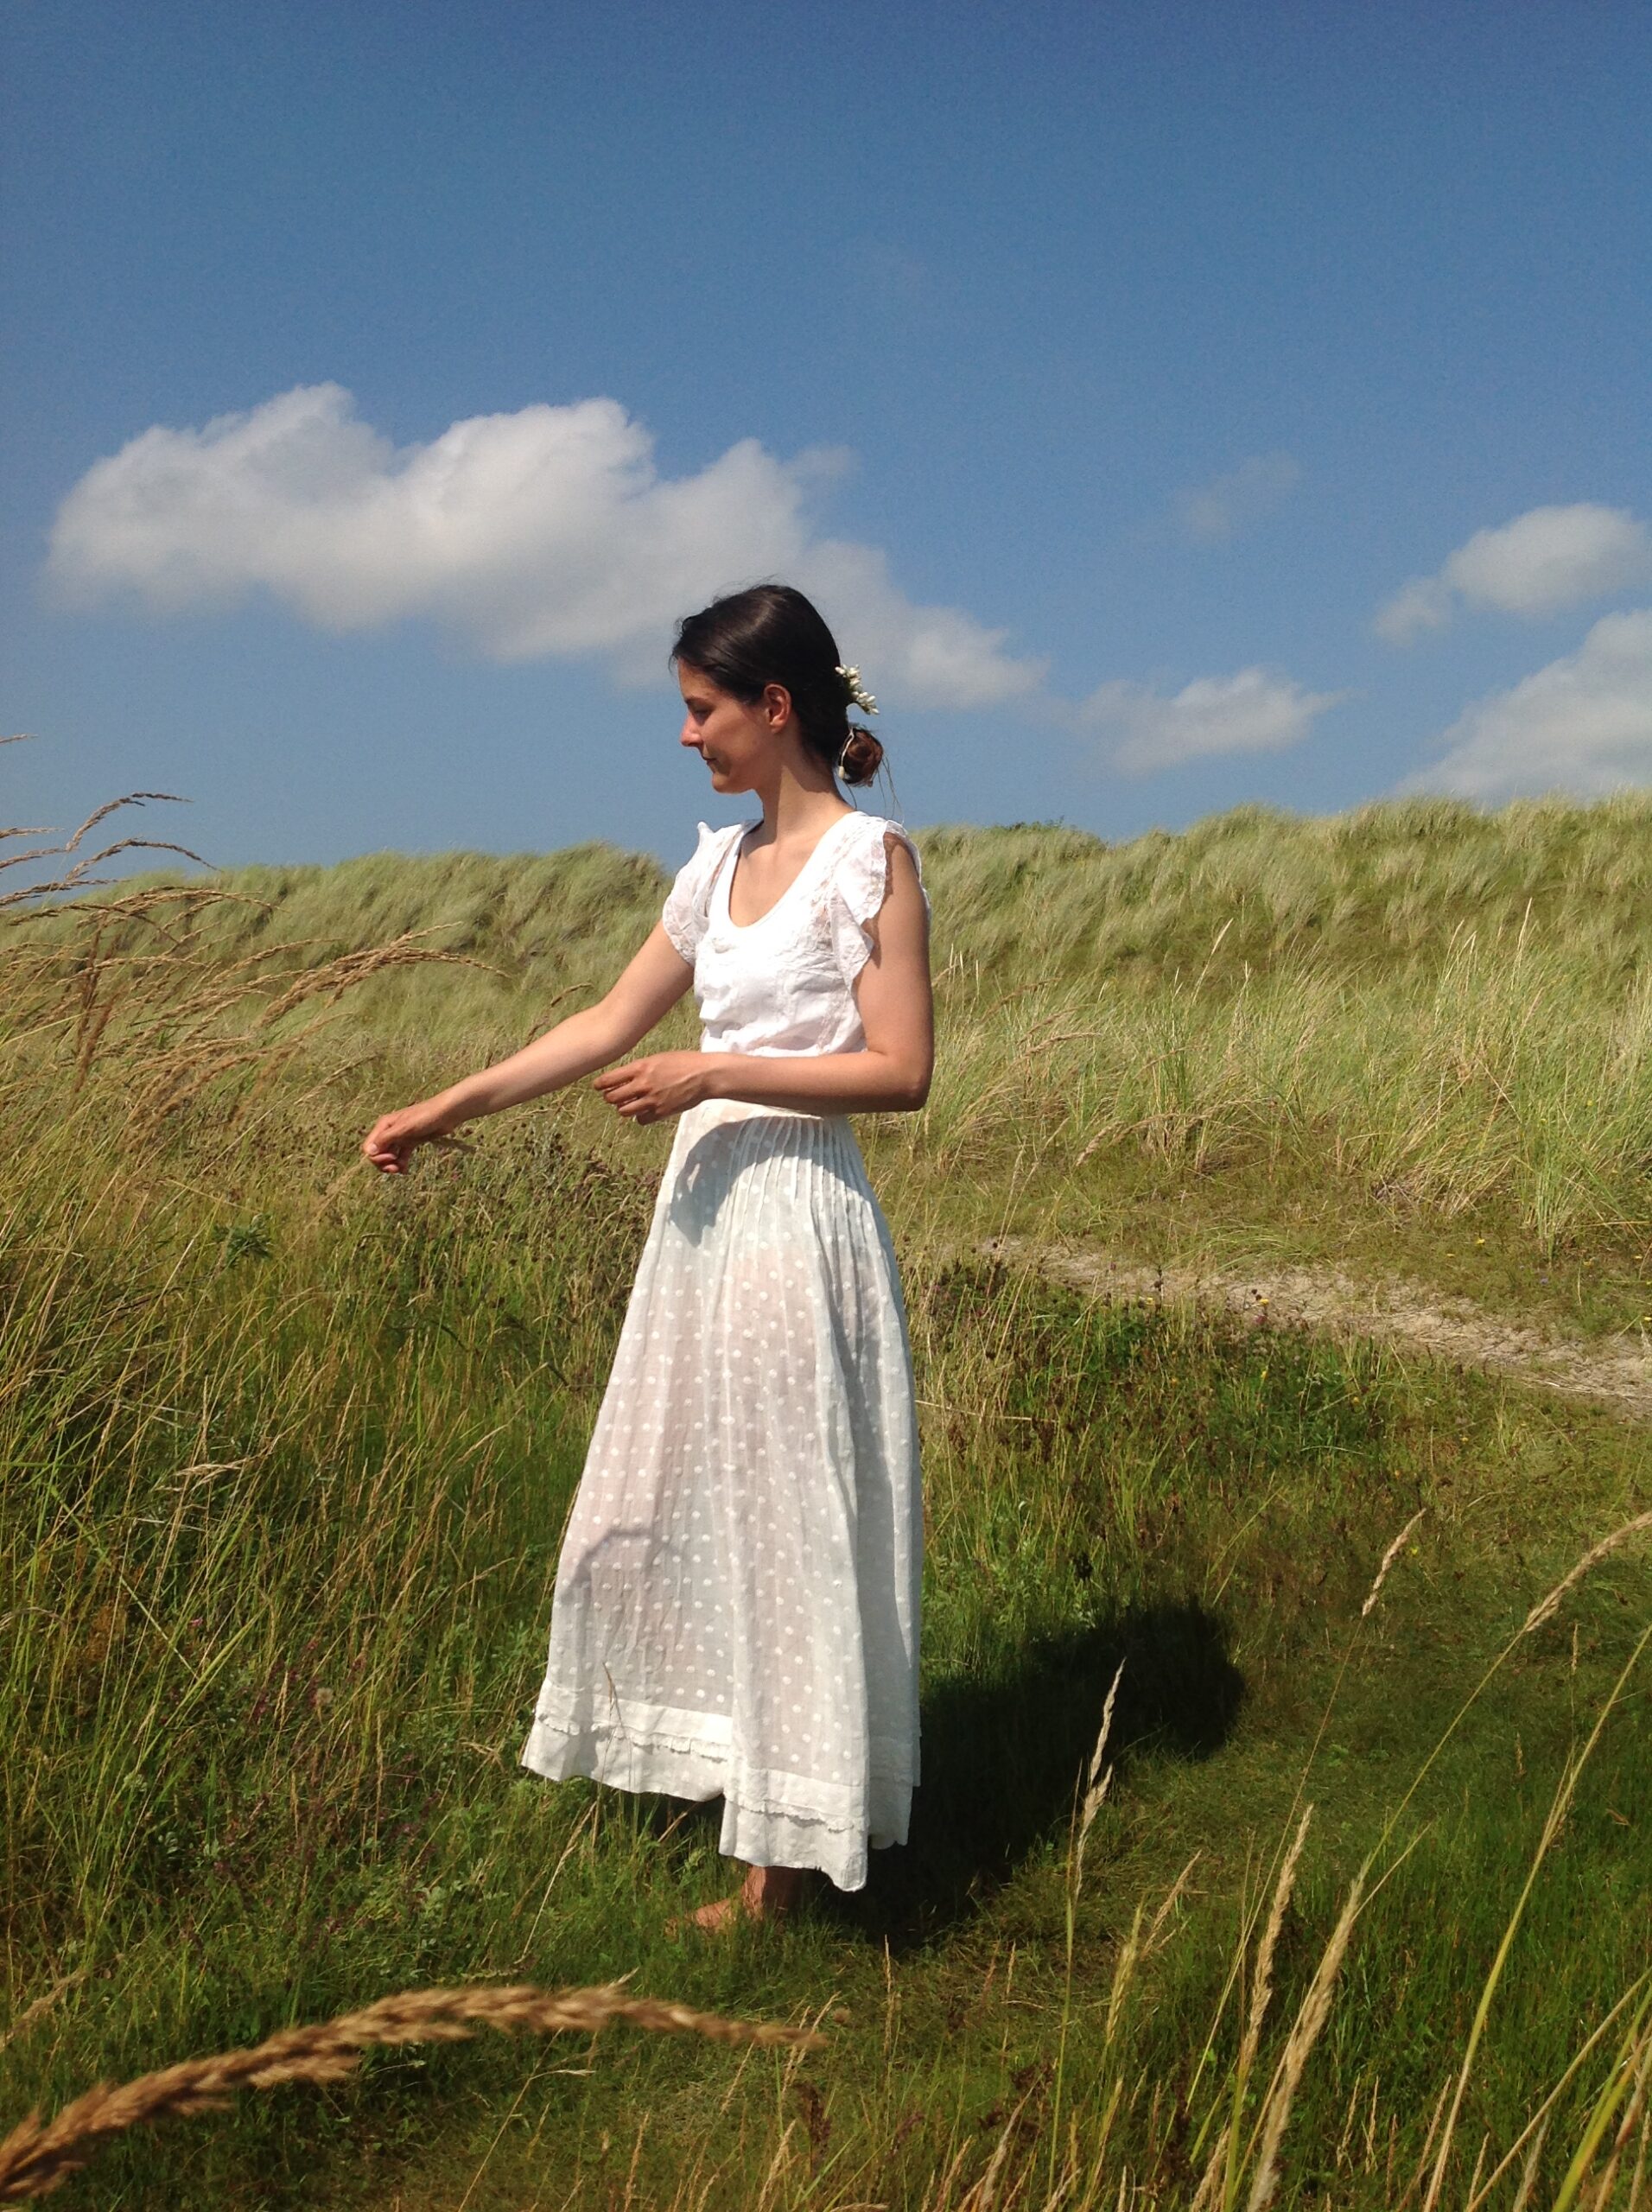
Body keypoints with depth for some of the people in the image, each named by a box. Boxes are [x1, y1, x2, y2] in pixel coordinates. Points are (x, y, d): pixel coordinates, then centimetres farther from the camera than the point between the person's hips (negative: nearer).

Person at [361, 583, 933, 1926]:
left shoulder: (869, 857, -9)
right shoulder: (722, 861, 12)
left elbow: (902, 1070, -15)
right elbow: (607, 1028, 15)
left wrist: (713, 1075, -17)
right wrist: (448, 1109, 12)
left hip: (798, 1215, -8)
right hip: (703, 1207, 8)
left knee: (789, 1515, 1)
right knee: (655, 1501, 14)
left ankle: (786, 1859, 16)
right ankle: (715, 1757, 33)